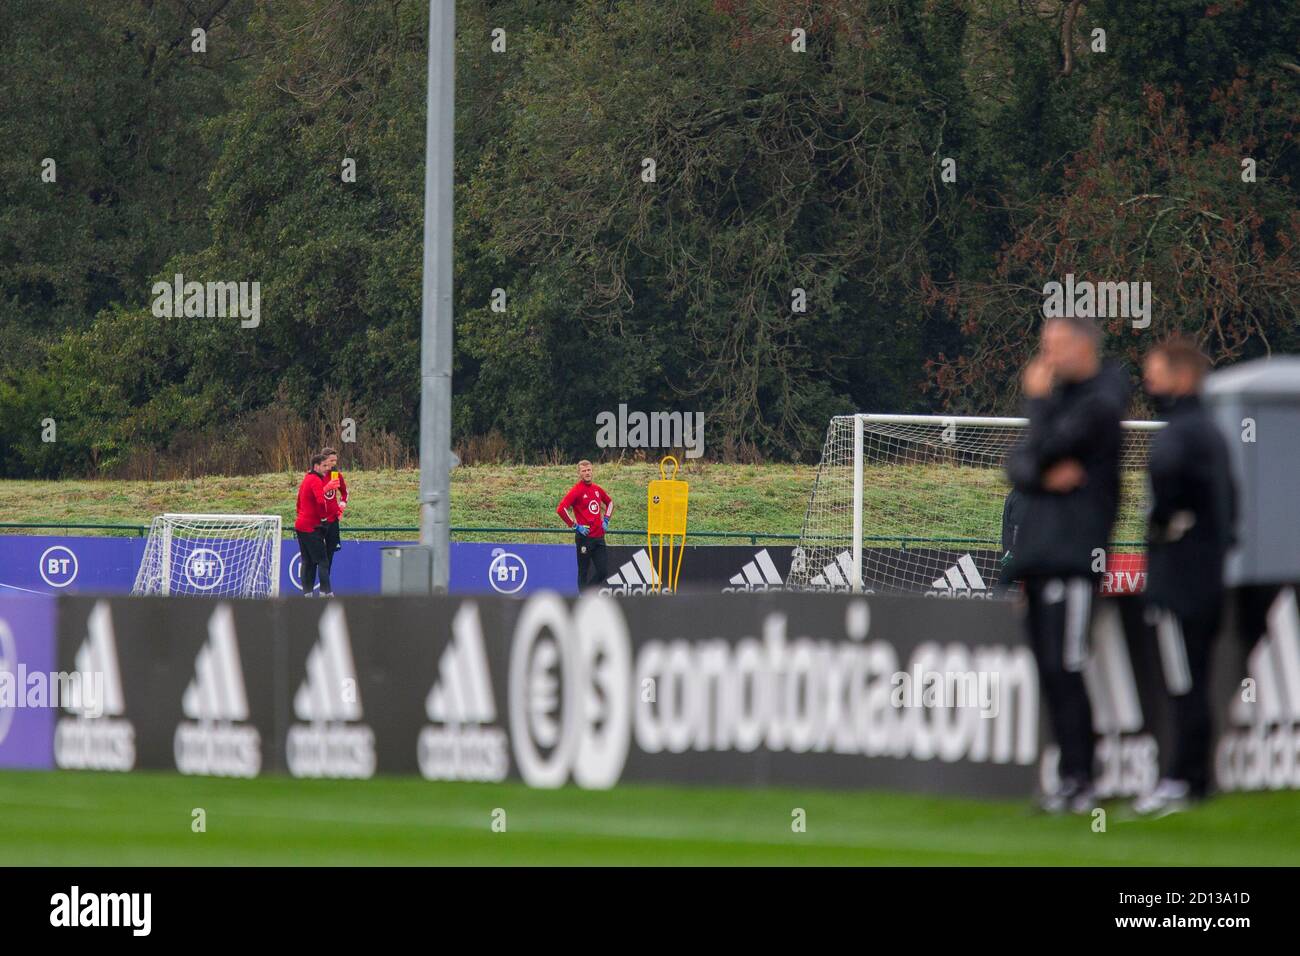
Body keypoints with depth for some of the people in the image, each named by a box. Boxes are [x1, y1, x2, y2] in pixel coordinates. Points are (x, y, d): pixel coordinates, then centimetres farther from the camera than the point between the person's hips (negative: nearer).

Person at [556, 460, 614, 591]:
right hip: (584, 537, -6)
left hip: (599, 536, 6)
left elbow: (610, 502, 30)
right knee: (583, 571, 1)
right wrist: (575, 526, -13)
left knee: (603, 571, 2)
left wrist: (606, 520, 15)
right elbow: (560, 509, -15)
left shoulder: (597, 489, 11)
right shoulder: (577, 490, -7)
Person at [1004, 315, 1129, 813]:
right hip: (1038, 548, 9)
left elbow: (1044, 448, -16)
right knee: (1050, 670, 7)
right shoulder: (1059, 396, 21)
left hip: (1074, 551, -9)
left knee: (1064, 668, -13)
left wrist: (1037, 400, -2)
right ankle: (1071, 783, 10)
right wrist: (1045, 474, -6)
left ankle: (1079, 780, -12)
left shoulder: (1100, 403, -7)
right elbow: (1018, 467, 15)